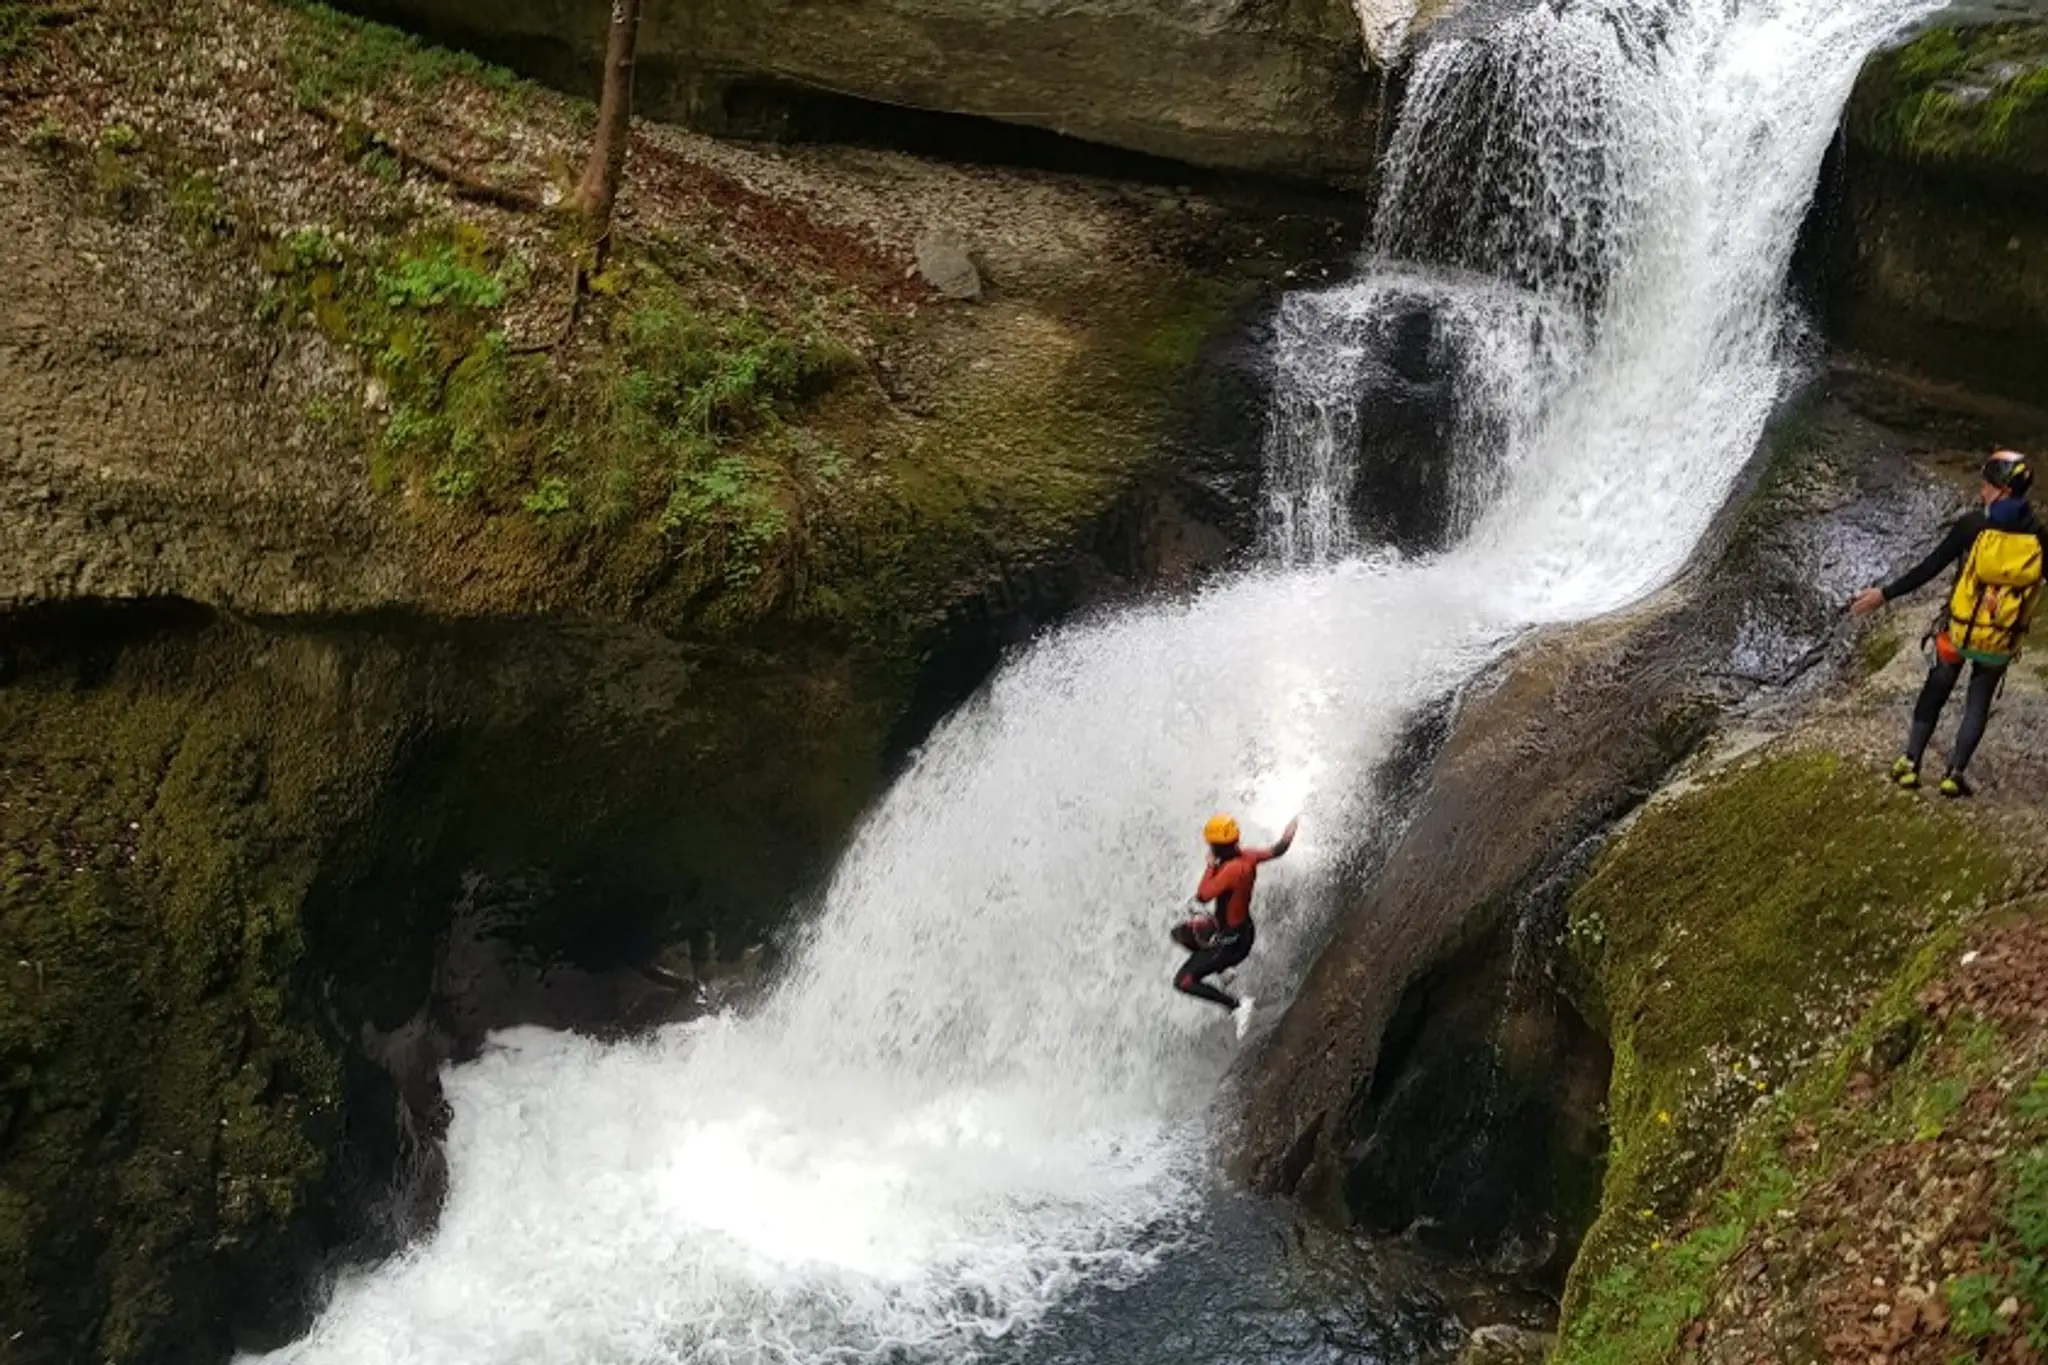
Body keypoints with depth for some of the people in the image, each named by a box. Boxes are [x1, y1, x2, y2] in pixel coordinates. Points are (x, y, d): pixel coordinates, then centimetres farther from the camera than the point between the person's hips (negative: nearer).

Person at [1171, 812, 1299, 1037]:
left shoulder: (1232, 869, -35)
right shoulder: (1246, 856, -11)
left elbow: (1203, 896, -33)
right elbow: (1277, 851, 5)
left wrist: (1211, 865, -21)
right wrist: (1291, 829, 24)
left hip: (1231, 940, -9)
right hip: (1242, 926, 9)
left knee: (1183, 982, -9)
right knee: (1179, 933, 25)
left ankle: (1237, 1005, -9)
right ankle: (1221, 967, 29)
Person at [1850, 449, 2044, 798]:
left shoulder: (1973, 525, -14)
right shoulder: (2036, 535, -6)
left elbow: (1929, 568, -14)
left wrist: (1884, 594, -8)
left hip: (1960, 631, -1)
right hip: (2003, 640, 1)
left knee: (1934, 693, 16)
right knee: (1978, 704, 15)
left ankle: (1909, 764, 14)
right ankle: (1956, 773, 10)